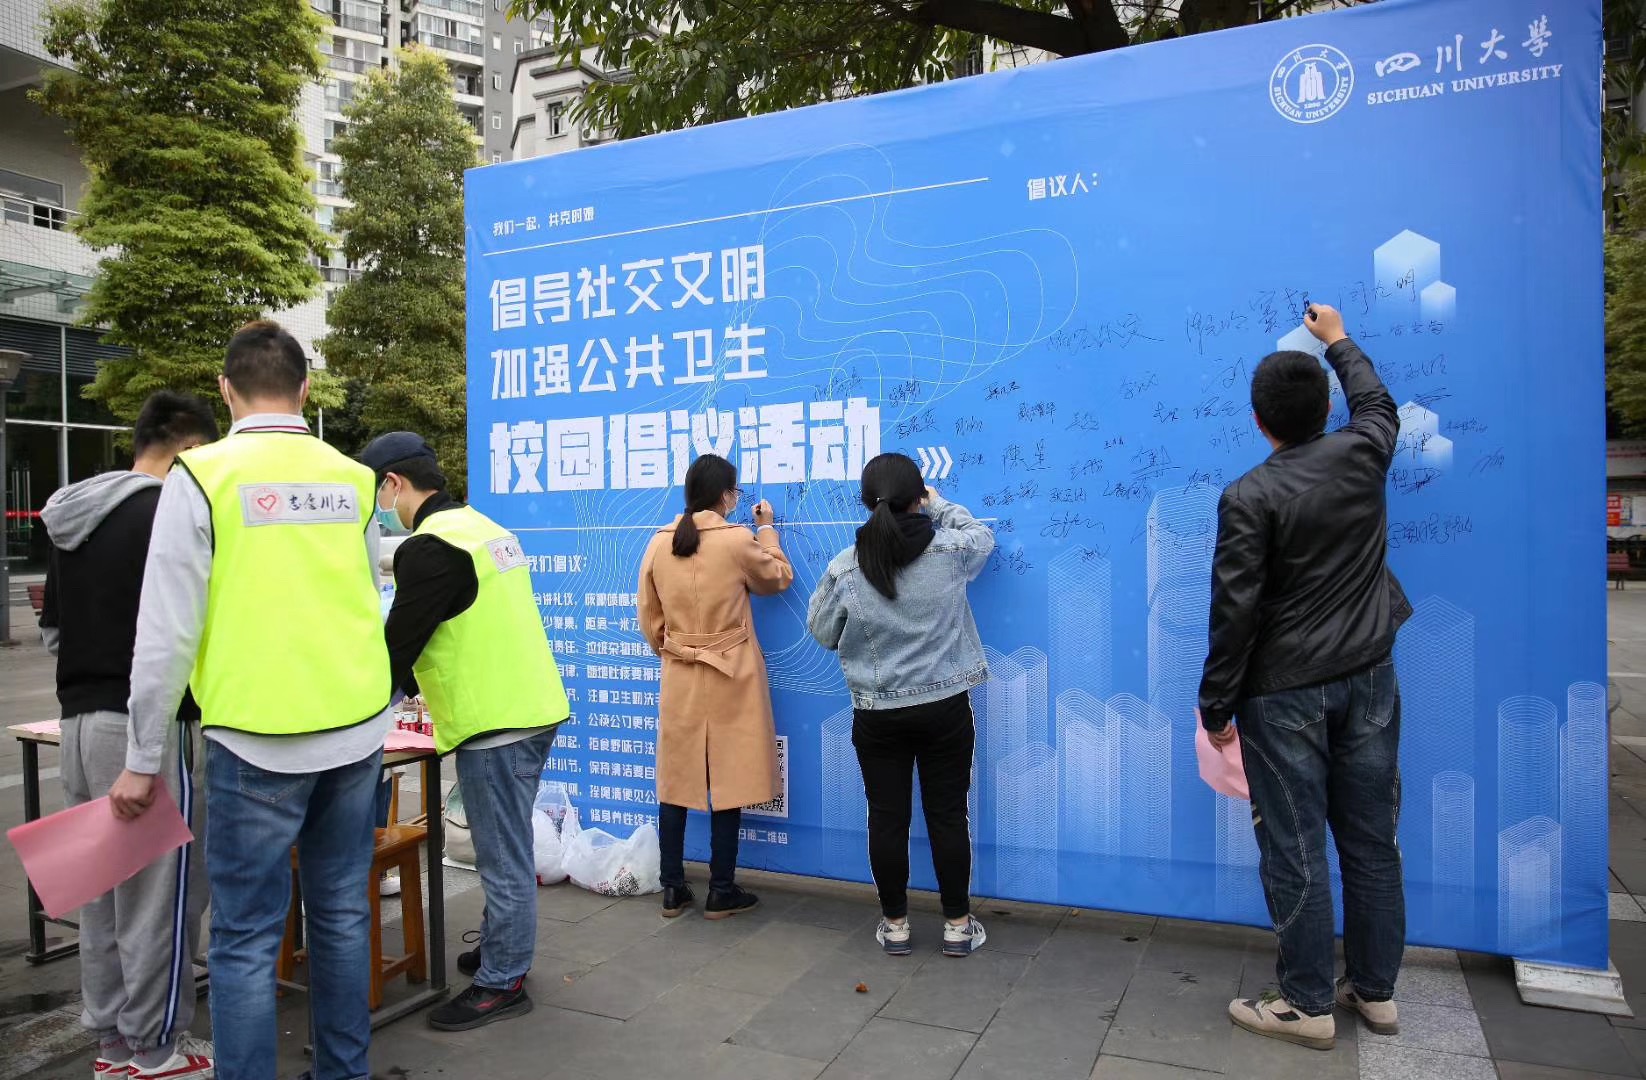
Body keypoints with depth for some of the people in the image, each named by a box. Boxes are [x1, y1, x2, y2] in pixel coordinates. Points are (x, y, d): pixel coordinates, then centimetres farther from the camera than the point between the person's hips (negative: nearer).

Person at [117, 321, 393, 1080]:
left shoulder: (202, 475, -7)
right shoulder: (352, 479, 4)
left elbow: (166, 631, -7)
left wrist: (143, 758, 2)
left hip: (257, 741, -4)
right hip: (357, 733, 4)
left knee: (246, 939, 6)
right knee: (342, 917, 15)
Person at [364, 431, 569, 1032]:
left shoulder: (431, 546, -16)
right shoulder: (481, 526, 14)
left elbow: (399, 642, -13)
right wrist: (402, 687, 27)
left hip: (496, 724, -10)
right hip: (530, 708, 10)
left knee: (503, 858, 2)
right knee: (505, 851, 21)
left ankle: (502, 983, 14)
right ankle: (500, 950, 36)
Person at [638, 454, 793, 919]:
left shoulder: (659, 544, 0)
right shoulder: (738, 541, -12)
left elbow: (649, 617, 8)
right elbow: (779, 578, 7)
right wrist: (767, 529, 17)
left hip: (678, 677, 4)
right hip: (730, 678, -4)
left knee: (675, 782, 10)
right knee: (728, 782, 5)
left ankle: (673, 889, 18)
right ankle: (722, 892, 13)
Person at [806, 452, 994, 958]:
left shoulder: (845, 567, -10)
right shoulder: (951, 550, -9)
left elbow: (822, 632, 3)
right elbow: (981, 535, 15)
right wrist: (939, 505, 28)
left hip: (878, 714, 0)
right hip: (945, 707, 0)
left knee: (887, 818, 11)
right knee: (948, 815, 10)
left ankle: (895, 924, 24)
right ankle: (957, 924, 22)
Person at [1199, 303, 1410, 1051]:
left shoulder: (1250, 498, -14)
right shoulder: (1362, 457, 0)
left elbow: (1235, 611, -16)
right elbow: (1377, 403, 25)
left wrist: (1216, 706, -7)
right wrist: (1337, 340, 40)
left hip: (1285, 693, -5)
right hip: (1368, 678, 6)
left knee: (1295, 851, 4)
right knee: (1371, 842, 14)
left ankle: (1308, 1005, 15)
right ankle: (1375, 991, 28)